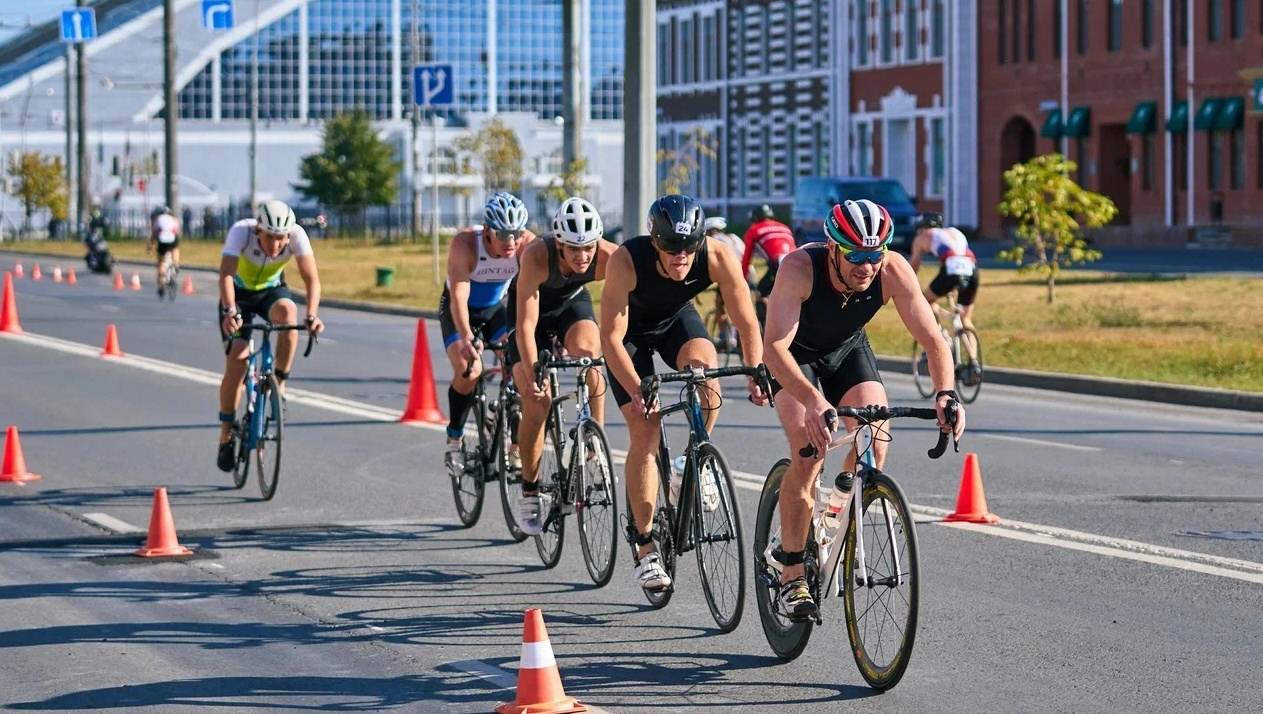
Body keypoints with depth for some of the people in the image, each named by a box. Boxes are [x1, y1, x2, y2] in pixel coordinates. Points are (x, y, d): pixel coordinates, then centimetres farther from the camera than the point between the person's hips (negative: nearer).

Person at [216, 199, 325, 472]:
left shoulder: (297, 234, -29)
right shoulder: (241, 231, -34)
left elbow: (312, 278, -34)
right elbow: (226, 275, -44)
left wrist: (312, 315, -51)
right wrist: (230, 311, -60)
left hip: (272, 290, 1)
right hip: (239, 293, -1)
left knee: (288, 313, -34)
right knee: (237, 359, -14)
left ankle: (280, 385, -18)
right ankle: (226, 436, 1)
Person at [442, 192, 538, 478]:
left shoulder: (528, 245, -26)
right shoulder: (465, 244, -33)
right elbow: (458, 296, -38)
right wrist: (465, 338, -52)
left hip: (497, 307, 3)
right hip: (460, 310, -3)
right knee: (468, 371, -25)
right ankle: (454, 440, -3)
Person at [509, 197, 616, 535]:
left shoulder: (609, 257, -32)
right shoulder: (537, 256, -38)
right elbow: (526, 326, -36)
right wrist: (533, 377, -42)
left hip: (573, 302, 2)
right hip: (534, 307, -2)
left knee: (587, 351, -31)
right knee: (536, 402, -12)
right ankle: (530, 492, 6)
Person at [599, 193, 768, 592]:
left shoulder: (719, 258, -31)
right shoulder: (627, 261, -37)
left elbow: (747, 324, -21)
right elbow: (611, 338, -33)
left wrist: (757, 374, -32)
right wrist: (637, 390, -41)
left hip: (678, 320, 2)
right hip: (632, 331, -2)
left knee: (705, 370, -32)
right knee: (645, 431, -12)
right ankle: (646, 548, -4)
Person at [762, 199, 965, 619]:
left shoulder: (893, 272, -28)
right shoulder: (800, 267, -37)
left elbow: (933, 339, -27)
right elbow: (774, 346, -45)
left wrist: (946, 393, -46)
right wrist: (813, 400, -60)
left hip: (849, 352, 3)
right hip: (796, 356, -3)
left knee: (875, 438, -21)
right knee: (809, 449, -25)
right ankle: (792, 576, -16)